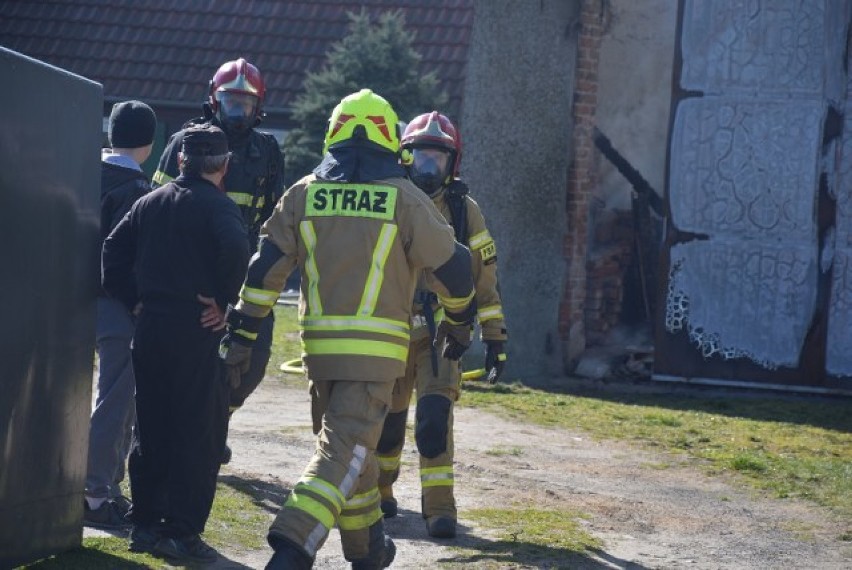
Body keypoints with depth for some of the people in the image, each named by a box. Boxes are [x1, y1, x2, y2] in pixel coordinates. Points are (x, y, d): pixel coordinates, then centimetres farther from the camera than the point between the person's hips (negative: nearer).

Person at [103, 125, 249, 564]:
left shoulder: (149, 202, 12)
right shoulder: (217, 207, -8)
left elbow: (114, 252, 10)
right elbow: (235, 249, -26)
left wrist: (134, 300, 11)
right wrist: (222, 300, -15)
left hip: (149, 328, 6)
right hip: (196, 331, -6)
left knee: (151, 430, 15)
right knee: (199, 435, -1)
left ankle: (144, 523, 19)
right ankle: (181, 532, -3)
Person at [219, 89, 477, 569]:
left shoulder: (305, 194, 6)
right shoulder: (404, 198, -1)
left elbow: (266, 267, 6)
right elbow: (453, 267, 4)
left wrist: (242, 332, 11)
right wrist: (460, 324, 21)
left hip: (319, 343, 4)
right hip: (376, 346, -4)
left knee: (350, 443, 20)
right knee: (345, 450, -6)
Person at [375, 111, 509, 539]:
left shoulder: (463, 210, 0)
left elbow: (484, 278, 3)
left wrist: (495, 337, 1)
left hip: (440, 333, -1)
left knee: (435, 415, -17)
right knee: (387, 418, 11)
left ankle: (439, 505, -14)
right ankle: (378, 489, 35)